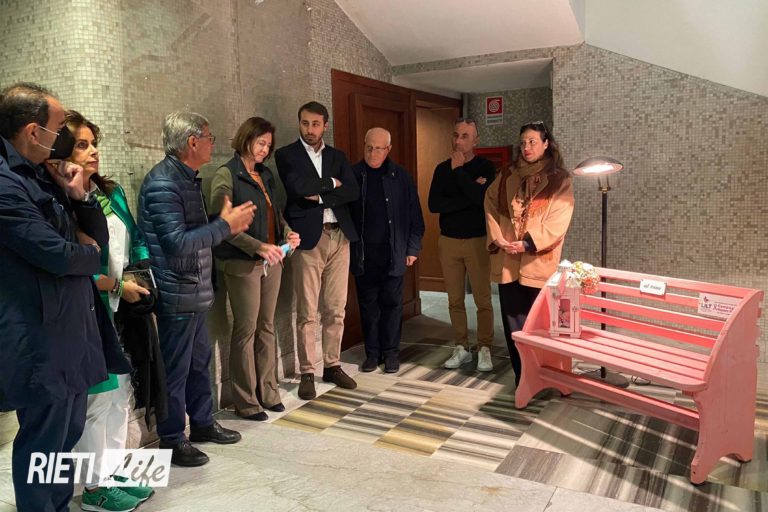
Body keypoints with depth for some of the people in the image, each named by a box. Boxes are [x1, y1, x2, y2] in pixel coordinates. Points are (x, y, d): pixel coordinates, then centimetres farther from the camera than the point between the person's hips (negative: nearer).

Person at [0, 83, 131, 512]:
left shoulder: (44, 177, 10)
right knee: (43, 446, 5)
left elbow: (99, 238, 11)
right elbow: (59, 255, -23)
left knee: (68, 435, 20)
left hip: (73, 331, 9)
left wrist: (79, 195, -6)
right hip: (42, 343, -9)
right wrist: (91, 253, -1)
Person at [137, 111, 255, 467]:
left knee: (199, 361, 19)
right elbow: (177, 242, -25)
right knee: (175, 369, 4)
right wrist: (225, 225, -19)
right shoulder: (163, 182, -18)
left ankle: (202, 423, 35)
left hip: (194, 291, 9)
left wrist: (227, 224, 4)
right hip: (177, 294, -9)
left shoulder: (187, 178, 13)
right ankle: (171, 440, 19)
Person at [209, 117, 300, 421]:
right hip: (242, 262, -6)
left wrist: (288, 233, -1)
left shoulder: (266, 175, 15)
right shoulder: (226, 175, -6)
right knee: (245, 329, 0)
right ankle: (245, 401, 12)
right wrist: (258, 247, -23)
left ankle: (268, 392, 22)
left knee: (267, 327, 11)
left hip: (271, 260, 6)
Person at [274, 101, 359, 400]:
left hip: (339, 236, 4)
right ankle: (307, 373, 10)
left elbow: (353, 192, 0)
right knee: (307, 313, -1)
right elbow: (297, 187, -16)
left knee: (336, 310, 9)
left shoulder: (338, 157, 15)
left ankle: (332, 366, 22)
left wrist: (320, 195, -11)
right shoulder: (286, 155, 3)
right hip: (308, 238, -4)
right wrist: (330, 183, -4)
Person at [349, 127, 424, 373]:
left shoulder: (400, 176, 2)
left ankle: (391, 353, 18)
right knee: (368, 304, 8)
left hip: (393, 252, 0)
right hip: (362, 252, 1)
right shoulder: (353, 175, 2)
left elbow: (414, 215, 4)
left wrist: (413, 248, 0)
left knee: (392, 303, 6)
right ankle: (372, 352, 20)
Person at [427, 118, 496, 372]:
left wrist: (458, 170, -14)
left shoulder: (485, 167, -2)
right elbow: (434, 204, -7)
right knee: (455, 300, 8)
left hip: (478, 241, -3)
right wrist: (469, 196, -14)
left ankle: (484, 350, 9)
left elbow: (481, 198, -21)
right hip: (448, 241, 3)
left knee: (483, 299, -3)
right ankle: (461, 348, 19)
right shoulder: (442, 168, 7)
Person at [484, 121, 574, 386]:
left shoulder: (560, 180, 0)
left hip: (540, 262, -3)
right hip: (508, 261, 3)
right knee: (513, 323, 5)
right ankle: (521, 376, 16)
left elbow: (558, 221, -8)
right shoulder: (508, 177, 12)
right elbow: (491, 206, 10)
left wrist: (528, 243, -17)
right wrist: (497, 237, -6)